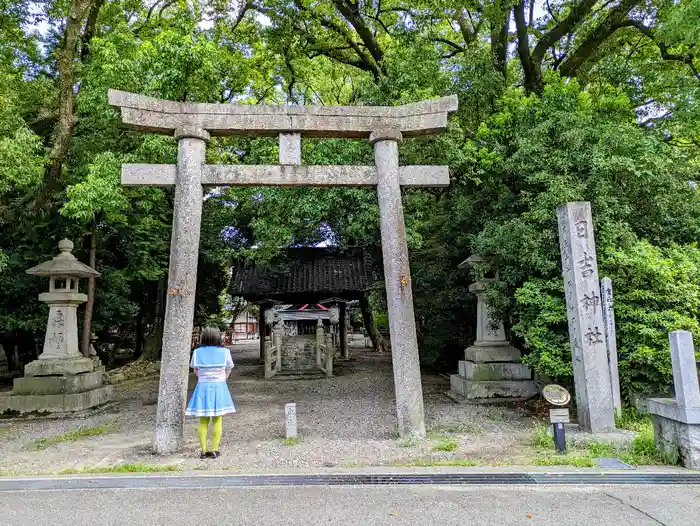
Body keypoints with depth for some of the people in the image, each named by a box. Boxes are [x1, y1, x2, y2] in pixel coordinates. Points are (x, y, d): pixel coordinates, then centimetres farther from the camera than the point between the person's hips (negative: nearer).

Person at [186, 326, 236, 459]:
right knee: (217, 420, 7)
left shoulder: (197, 352, -2)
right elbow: (228, 371, 2)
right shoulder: (225, 352, -6)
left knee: (203, 421, 10)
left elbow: (195, 371, 5)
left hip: (202, 387, 2)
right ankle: (214, 450, 8)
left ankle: (203, 450, 12)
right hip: (219, 387, -1)